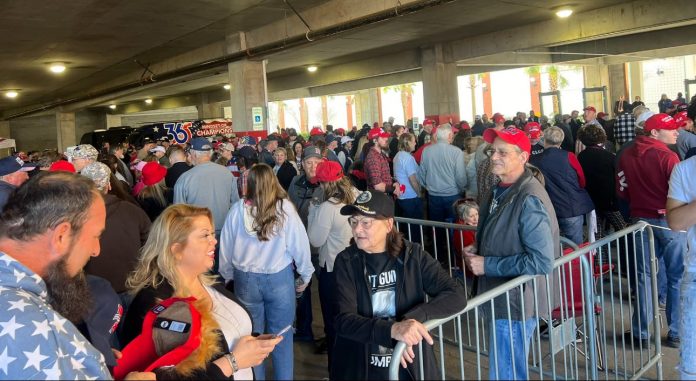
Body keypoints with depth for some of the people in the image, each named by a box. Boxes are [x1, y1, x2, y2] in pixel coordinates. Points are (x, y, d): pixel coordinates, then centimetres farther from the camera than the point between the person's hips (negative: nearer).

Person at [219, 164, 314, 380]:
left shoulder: (238, 209, -6)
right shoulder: (285, 207, -12)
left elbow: (226, 247, 3)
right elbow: (300, 244, -8)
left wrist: (226, 276, 18)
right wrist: (305, 275, 6)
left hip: (245, 279, 2)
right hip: (280, 278, -2)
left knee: (252, 335, 19)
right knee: (281, 336, 12)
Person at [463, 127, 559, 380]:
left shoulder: (529, 200, -22)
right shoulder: (499, 190, 6)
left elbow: (542, 261, -28)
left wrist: (487, 265, -22)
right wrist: (477, 250, 1)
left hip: (515, 302, -9)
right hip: (498, 297, 9)